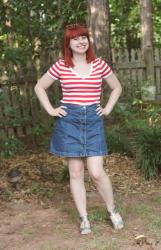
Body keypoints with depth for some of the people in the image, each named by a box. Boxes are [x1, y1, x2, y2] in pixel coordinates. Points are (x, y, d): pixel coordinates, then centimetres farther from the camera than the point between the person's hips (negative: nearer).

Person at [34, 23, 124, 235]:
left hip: (93, 121, 0)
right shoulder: (60, 66, 0)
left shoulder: (99, 65, 2)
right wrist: (51, 110, 3)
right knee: (76, 173, 3)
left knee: (97, 172, -7)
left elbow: (117, 87, 16)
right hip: (69, 121, 0)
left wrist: (107, 109, 6)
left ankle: (112, 211, 18)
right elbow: (39, 87, 12)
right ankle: (84, 219, 15)